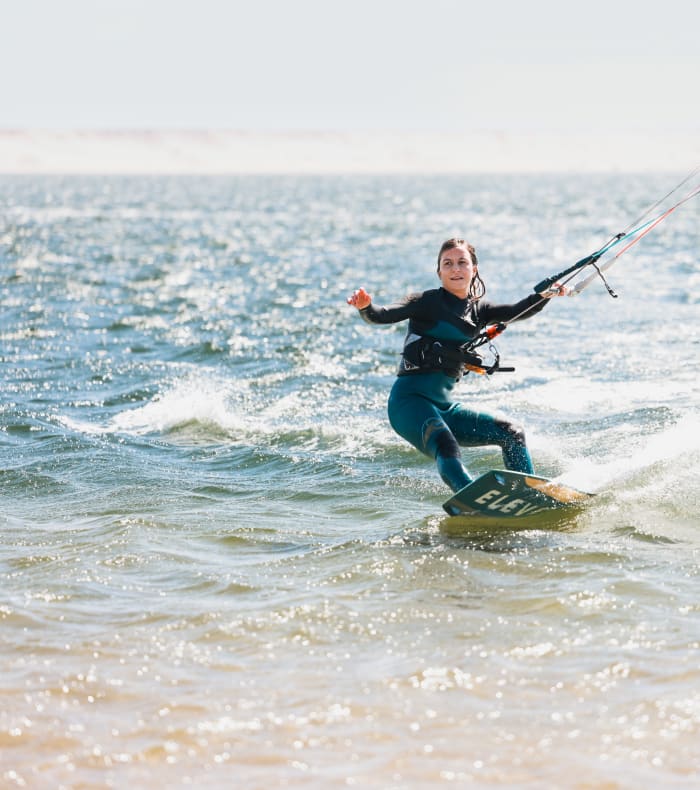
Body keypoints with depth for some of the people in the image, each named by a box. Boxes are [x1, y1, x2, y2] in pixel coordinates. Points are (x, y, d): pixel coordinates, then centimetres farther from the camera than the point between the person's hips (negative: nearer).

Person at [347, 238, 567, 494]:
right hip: (410, 399, -7)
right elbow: (384, 316, -15)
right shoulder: (427, 302, -1)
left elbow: (518, 311, 0)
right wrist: (365, 307, -38)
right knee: (445, 445, -33)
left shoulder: (478, 310, 15)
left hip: (444, 405, 7)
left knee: (511, 432, 2)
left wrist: (545, 295, -19)